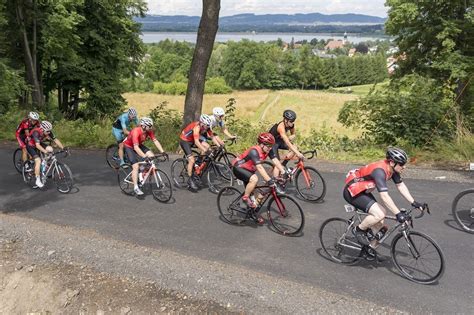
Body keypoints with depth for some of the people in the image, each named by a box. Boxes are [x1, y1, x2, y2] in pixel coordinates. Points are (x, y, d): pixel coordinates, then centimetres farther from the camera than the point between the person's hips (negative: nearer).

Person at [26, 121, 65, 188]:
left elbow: (56, 140, -17)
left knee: (50, 149, -20)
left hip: (40, 144, 6)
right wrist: (45, 151, -56)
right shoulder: (36, 132, -36)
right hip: (31, 146, -6)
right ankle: (38, 181, -17)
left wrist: (63, 148, -27)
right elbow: (37, 145, -44)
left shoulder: (48, 132, -20)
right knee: (38, 161, -23)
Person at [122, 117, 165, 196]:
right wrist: (144, 156, -52)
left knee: (151, 156, -14)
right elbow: (136, 147, -43)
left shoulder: (149, 131, -17)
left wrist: (162, 151, -28)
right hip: (129, 146, -7)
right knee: (136, 166, -19)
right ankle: (136, 188, -15)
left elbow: (155, 141, -17)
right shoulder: (136, 131, -36)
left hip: (139, 145, 7)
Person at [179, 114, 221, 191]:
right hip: (184, 140, -7)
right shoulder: (196, 127, -34)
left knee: (207, 146, -13)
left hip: (192, 140, 7)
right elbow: (196, 142, -43)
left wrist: (219, 146, -20)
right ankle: (190, 180, -4)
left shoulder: (206, 127, -13)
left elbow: (213, 137, -9)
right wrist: (205, 150, -50)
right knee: (192, 160, -17)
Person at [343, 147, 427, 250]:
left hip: (363, 191, 10)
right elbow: (384, 196, -36)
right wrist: (398, 214, -36)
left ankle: (370, 248, 20)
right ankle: (359, 230, -2)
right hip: (352, 191, -10)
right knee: (379, 214, -24)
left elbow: (401, 186, 3)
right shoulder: (380, 170, -31)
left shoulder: (392, 168, -5)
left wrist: (414, 203, -2)